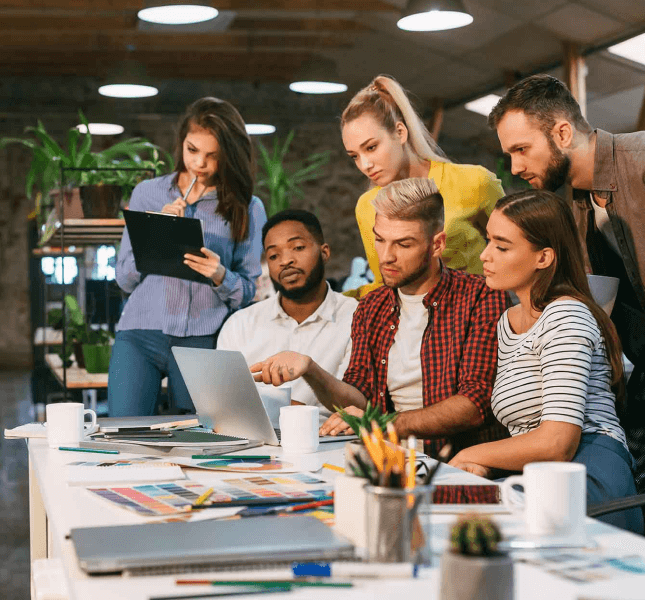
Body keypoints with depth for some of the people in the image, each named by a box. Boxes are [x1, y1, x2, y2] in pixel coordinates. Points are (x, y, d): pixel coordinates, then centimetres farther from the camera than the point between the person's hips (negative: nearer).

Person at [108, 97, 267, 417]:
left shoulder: (247, 209, 7)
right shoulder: (147, 193, 12)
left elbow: (248, 292, 5)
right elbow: (124, 278, 9)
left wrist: (220, 276, -15)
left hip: (202, 341, -1)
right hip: (141, 333, 1)